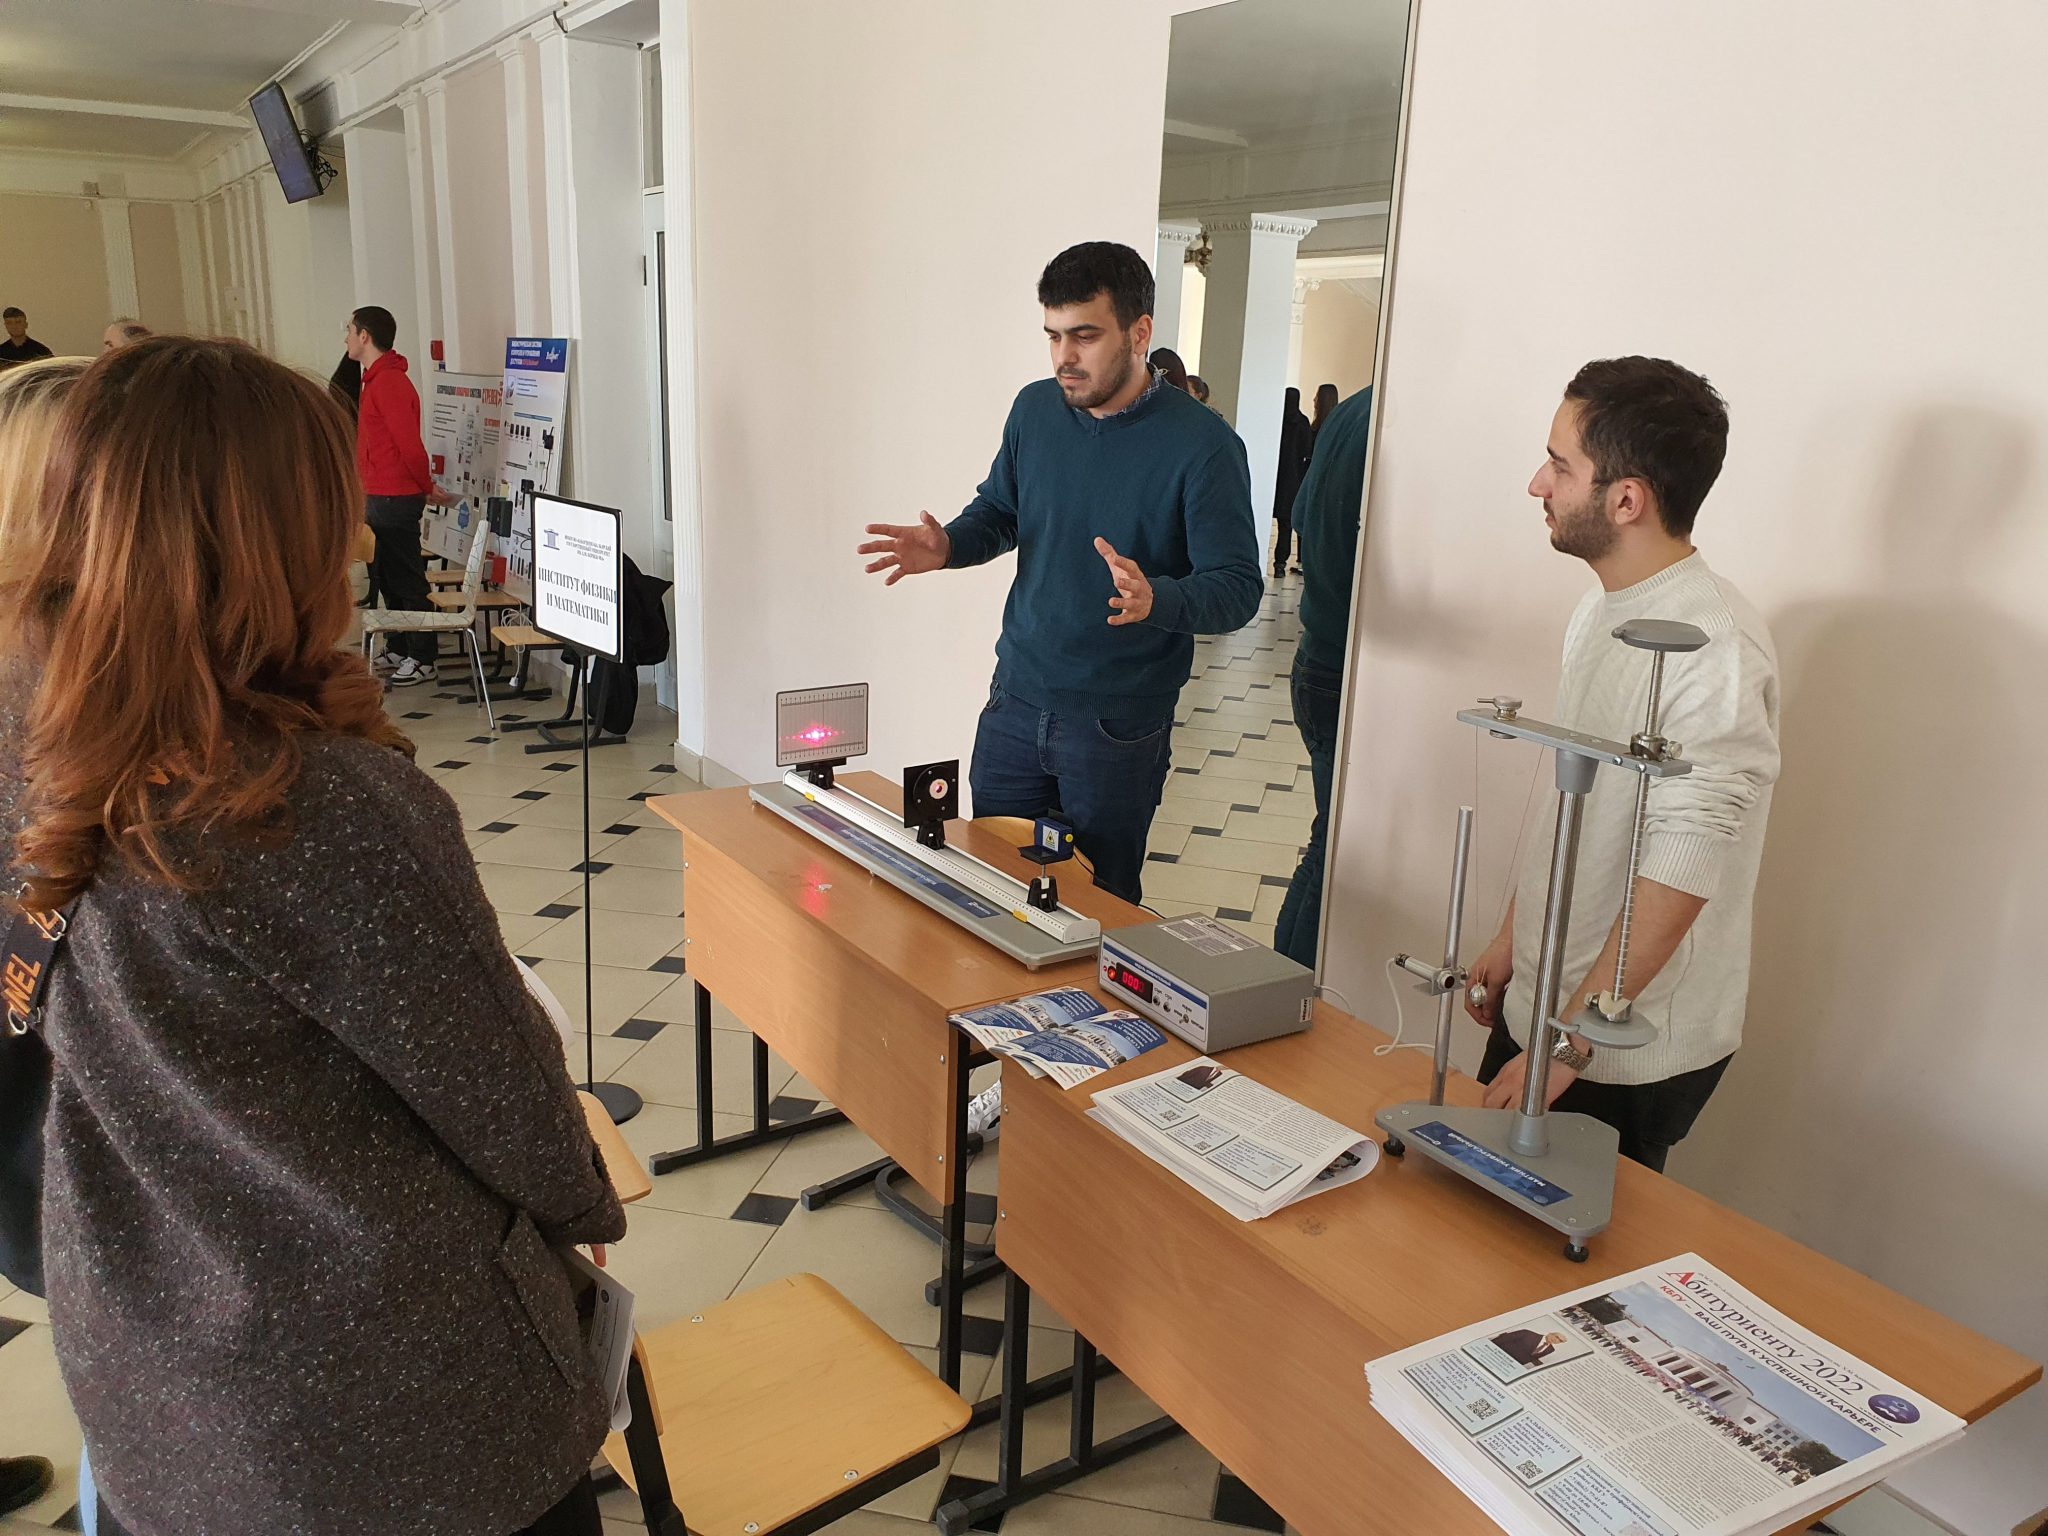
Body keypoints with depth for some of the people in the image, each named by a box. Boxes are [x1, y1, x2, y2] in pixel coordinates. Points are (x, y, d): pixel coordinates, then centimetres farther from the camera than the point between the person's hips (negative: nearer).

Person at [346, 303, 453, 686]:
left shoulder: (388, 383, -17)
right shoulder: (378, 379, 16)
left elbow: (409, 445, -20)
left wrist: (427, 488, -9)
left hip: (394, 500, -10)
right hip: (378, 497, 10)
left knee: (406, 580, -5)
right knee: (385, 578, 16)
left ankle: (422, 659, 1)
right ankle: (398, 651, 25)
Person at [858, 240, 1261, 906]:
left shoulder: (1202, 445, -15)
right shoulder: (1034, 409, 2)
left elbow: (1239, 588, -15)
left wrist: (1156, 599, -36)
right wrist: (948, 546, -6)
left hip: (1120, 724, -4)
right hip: (1016, 701, 5)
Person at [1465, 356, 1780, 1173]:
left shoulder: (1713, 650, -25)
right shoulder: (1605, 608, 5)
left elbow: (1678, 878, -25)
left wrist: (1569, 1043, -21)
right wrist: (1512, 938, 17)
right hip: (1539, 1006, 8)